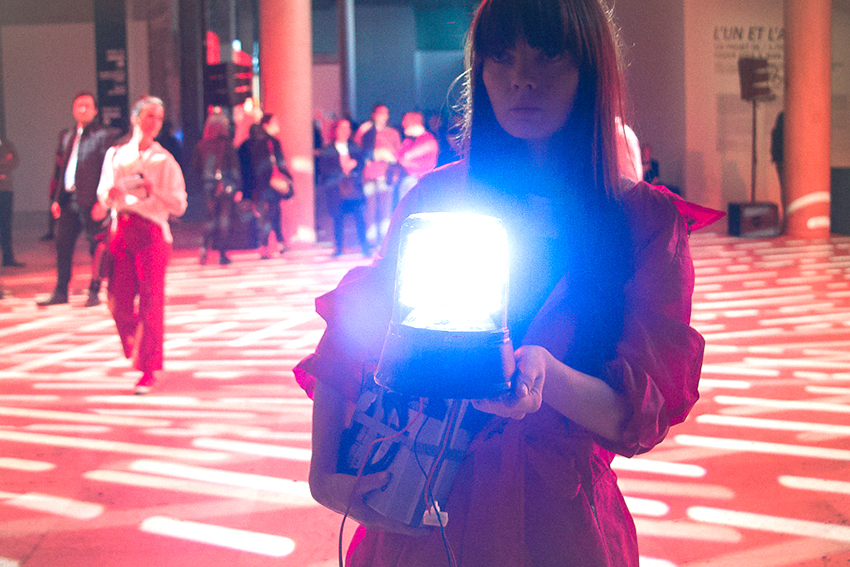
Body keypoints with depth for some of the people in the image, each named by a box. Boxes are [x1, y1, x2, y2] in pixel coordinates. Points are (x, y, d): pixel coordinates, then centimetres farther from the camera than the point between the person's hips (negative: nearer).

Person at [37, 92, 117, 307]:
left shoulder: (104, 136, -2)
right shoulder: (66, 137, 17)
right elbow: (59, 169, 19)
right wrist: (55, 198, 10)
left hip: (92, 202, -6)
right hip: (68, 201, 6)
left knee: (96, 248, 1)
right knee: (63, 245, 7)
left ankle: (94, 292, 10)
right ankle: (60, 292, 15)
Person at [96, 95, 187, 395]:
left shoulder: (164, 160, 3)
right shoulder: (115, 154, 13)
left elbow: (179, 205, -1)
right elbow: (103, 195, 15)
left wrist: (153, 191, -17)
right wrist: (111, 194, -8)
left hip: (151, 232, -3)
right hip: (120, 230, 3)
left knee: (151, 302, -6)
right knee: (118, 300, -1)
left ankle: (148, 370, 3)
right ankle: (136, 348, 28)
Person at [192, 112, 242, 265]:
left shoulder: (201, 145, 0)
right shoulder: (227, 144, -10)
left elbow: (195, 166, 9)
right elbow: (235, 168, -9)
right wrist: (238, 188, -4)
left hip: (209, 187, 3)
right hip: (226, 187, -3)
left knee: (212, 218, 14)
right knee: (224, 218, 4)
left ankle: (205, 246, -8)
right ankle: (222, 254, 5)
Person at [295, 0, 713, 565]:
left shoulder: (648, 220, -6)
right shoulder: (435, 197, 0)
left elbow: (640, 417, -12)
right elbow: (344, 348, 3)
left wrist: (544, 374, -31)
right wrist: (324, 470, -11)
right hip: (415, 516, 2)